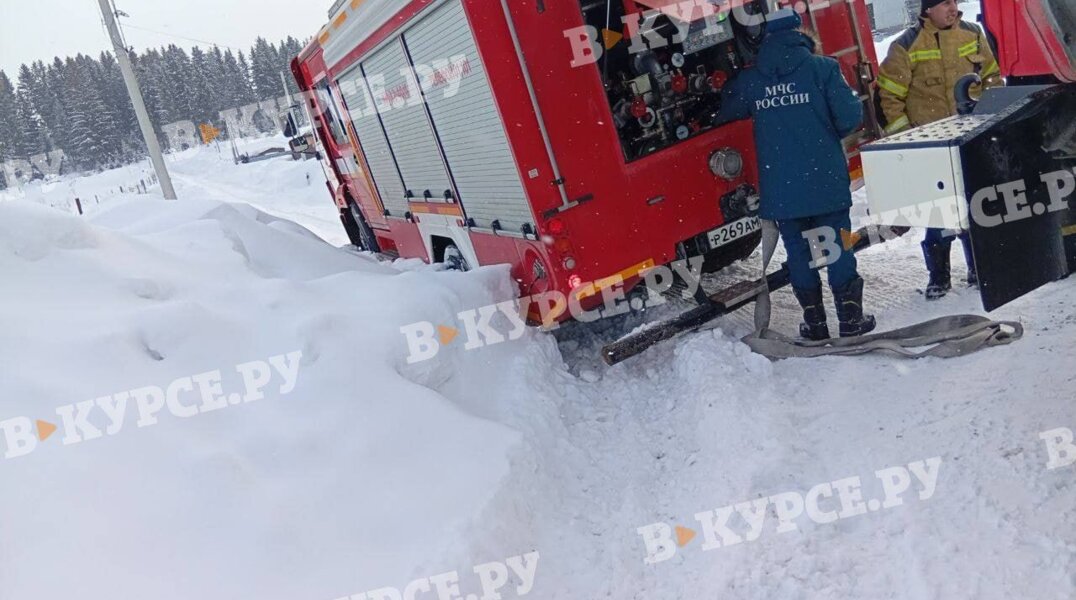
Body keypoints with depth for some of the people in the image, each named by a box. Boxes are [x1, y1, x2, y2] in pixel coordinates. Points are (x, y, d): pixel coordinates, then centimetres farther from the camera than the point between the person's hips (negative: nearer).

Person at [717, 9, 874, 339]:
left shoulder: (748, 79, 2)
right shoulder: (821, 67, -6)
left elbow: (724, 113, 15)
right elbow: (850, 117, -9)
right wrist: (827, 134, 10)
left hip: (780, 186, 2)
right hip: (825, 180, -2)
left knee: (798, 251, 11)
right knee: (837, 247, 9)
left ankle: (814, 322, 17)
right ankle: (851, 318, 14)